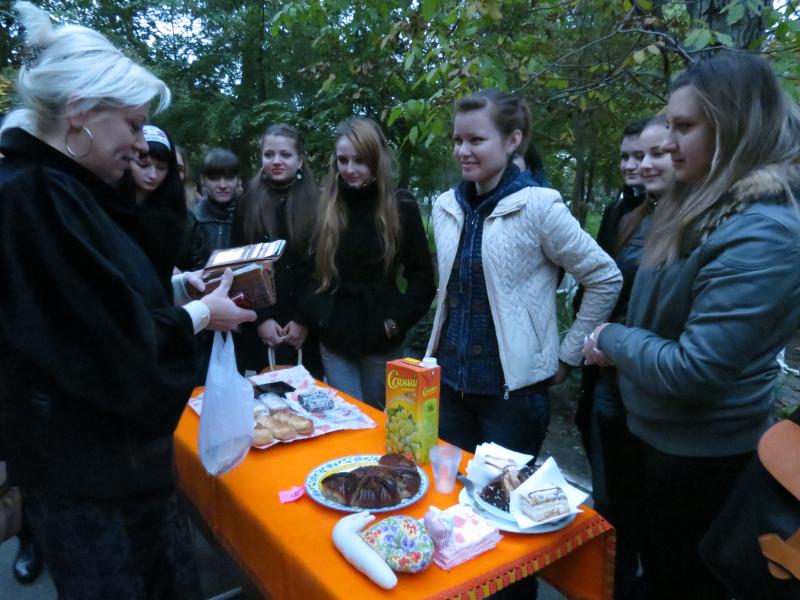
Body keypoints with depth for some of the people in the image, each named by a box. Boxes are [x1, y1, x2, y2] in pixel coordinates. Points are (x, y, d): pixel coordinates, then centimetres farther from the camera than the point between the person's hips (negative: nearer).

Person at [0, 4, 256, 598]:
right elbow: (115, 345, -26)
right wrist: (204, 314, -12)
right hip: (84, 466, -9)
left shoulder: (67, 189, 7)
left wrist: (181, 285, 2)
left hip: (118, 448, 9)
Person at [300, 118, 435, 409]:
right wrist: (317, 316, -8)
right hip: (334, 340, 1)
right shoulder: (324, 210, 2)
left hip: (382, 342, -1)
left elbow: (422, 278, -2)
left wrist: (397, 320, -10)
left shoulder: (403, 210, -4)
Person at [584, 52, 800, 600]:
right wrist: (621, 343, -4)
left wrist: (613, 339, -14)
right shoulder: (705, 206, 3)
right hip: (655, 434, 8)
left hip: (701, 458, -8)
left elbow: (695, 370, -28)